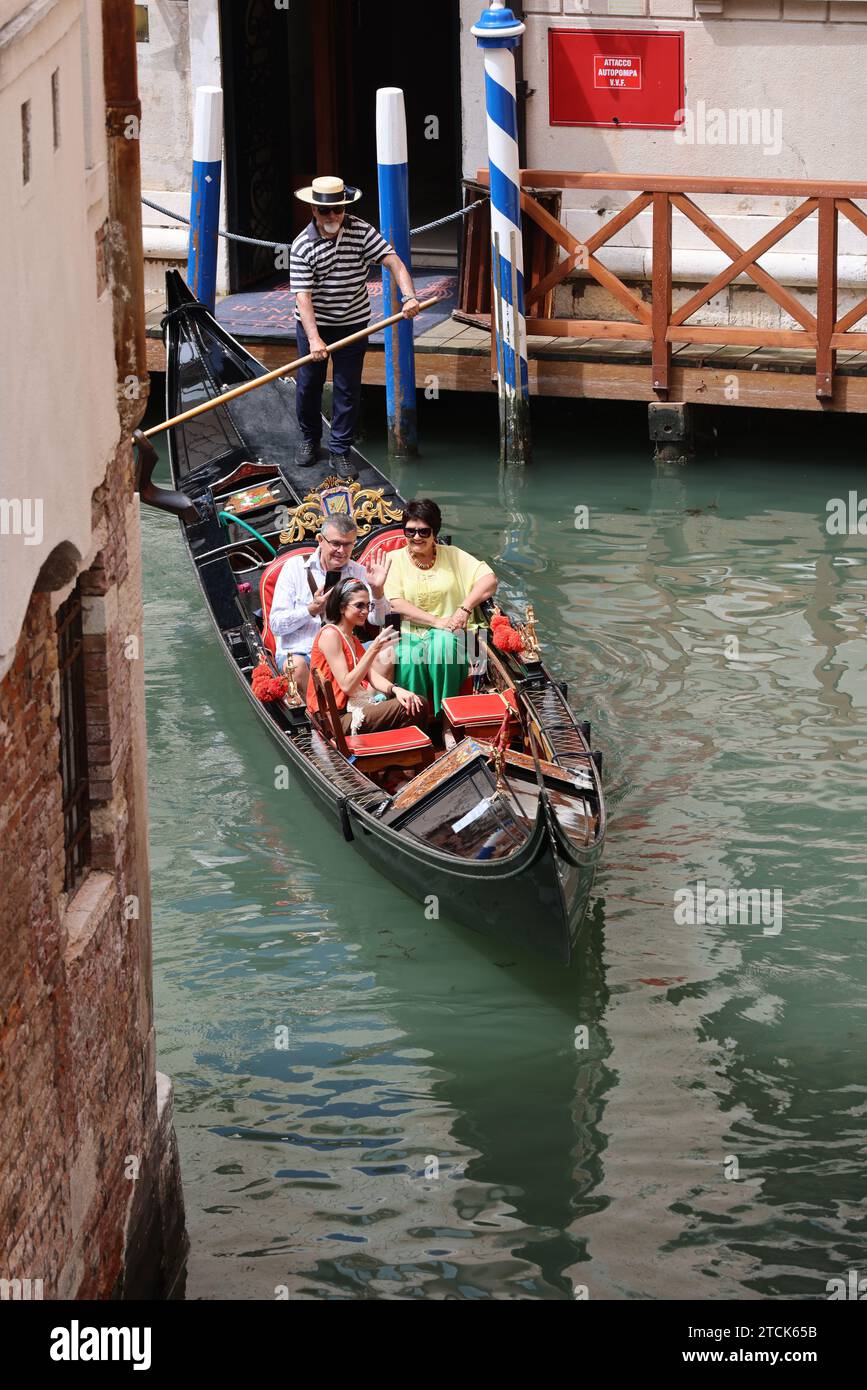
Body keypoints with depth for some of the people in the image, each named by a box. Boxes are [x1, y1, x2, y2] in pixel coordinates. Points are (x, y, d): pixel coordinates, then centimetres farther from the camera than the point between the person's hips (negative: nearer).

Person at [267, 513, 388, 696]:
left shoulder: (359, 573, 12)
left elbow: (378, 621, 3)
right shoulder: (296, 567, 5)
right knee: (297, 667, -37)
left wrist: (377, 590, -15)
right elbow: (275, 624, -2)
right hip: (298, 652, -2)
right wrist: (312, 610, -16)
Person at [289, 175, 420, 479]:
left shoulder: (362, 232, -10)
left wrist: (409, 296, -34)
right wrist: (314, 339, -30)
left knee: (348, 389, 3)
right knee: (308, 384, 11)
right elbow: (302, 295, -20)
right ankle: (309, 439, 34)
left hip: (353, 323, 1)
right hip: (313, 323, -1)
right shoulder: (302, 246, -16)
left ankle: (341, 451, 13)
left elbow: (394, 262, -15)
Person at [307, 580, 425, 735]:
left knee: (418, 704, -2)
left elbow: (371, 675, 9)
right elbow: (346, 686, -18)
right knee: (406, 709, -19)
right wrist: (373, 650, -25)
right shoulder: (330, 634, -11)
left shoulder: (352, 638, 20)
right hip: (337, 718, -9)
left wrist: (396, 690, -12)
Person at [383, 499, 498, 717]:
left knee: (444, 641, -35)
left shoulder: (452, 555, 11)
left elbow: (489, 580, 2)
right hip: (409, 634, -1)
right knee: (409, 659, -35)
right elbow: (395, 604, -4)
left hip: (449, 634, 1)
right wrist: (436, 621, -13)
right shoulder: (394, 560, 9)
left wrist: (465, 609, -14)